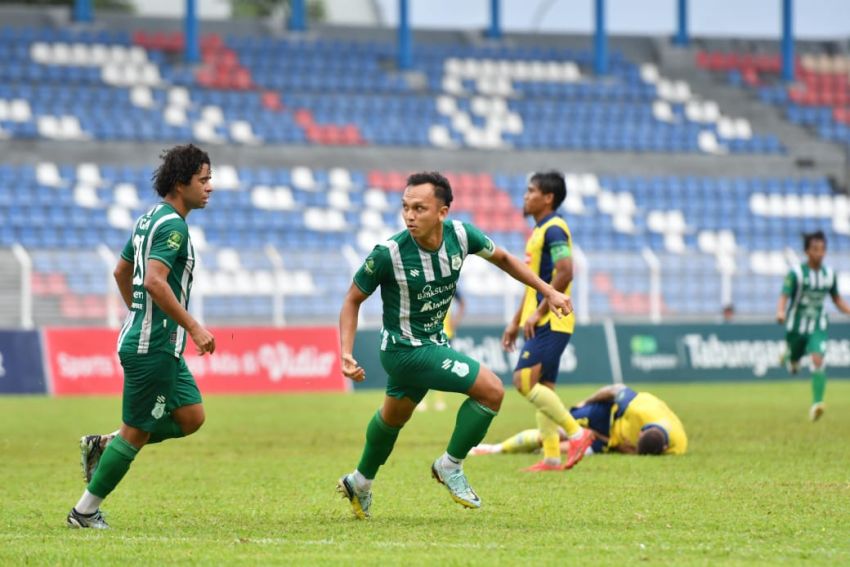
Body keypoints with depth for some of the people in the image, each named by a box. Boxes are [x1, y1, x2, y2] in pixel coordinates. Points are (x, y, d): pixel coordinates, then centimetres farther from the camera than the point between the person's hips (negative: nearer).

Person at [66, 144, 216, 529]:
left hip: (157, 343, 10)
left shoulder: (150, 219, 13)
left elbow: (121, 272, 23)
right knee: (137, 432, -1)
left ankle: (102, 447, 15)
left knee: (191, 417, 11)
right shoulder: (172, 225, -17)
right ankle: (85, 511, 8)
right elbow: (154, 281, -29)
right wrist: (194, 328, -26)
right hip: (153, 347, -10)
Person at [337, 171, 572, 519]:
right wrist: (346, 353, -23)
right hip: (406, 349, -7)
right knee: (491, 389, -16)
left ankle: (360, 484, 51)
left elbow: (501, 258, 7)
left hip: (433, 341, 7)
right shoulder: (388, 254, -27)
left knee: (393, 416, 28)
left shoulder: (460, 235, -13)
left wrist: (548, 291, 5)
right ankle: (450, 466, 2)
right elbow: (353, 300, -13)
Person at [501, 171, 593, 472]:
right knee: (542, 388, 7)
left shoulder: (554, 229, -11)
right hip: (541, 323, 10)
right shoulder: (539, 232, 19)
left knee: (525, 381, -16)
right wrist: (516, 322, 24)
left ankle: (576, 432, -12)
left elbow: (564, 272, -23)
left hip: (550, 323, -10)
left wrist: (539, 312, -22)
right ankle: (552, 457, 7)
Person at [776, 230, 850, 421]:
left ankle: (816, 404, -27)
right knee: (793, 365, 15)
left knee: (818, 360, -22)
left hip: (818, 328, 1)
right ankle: (789, 357, 54)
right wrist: (781, 312, -39)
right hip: (796, 326, -1)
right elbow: (784, 296, -18)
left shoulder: (830, 274, -1)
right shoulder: (796, 273, -12)